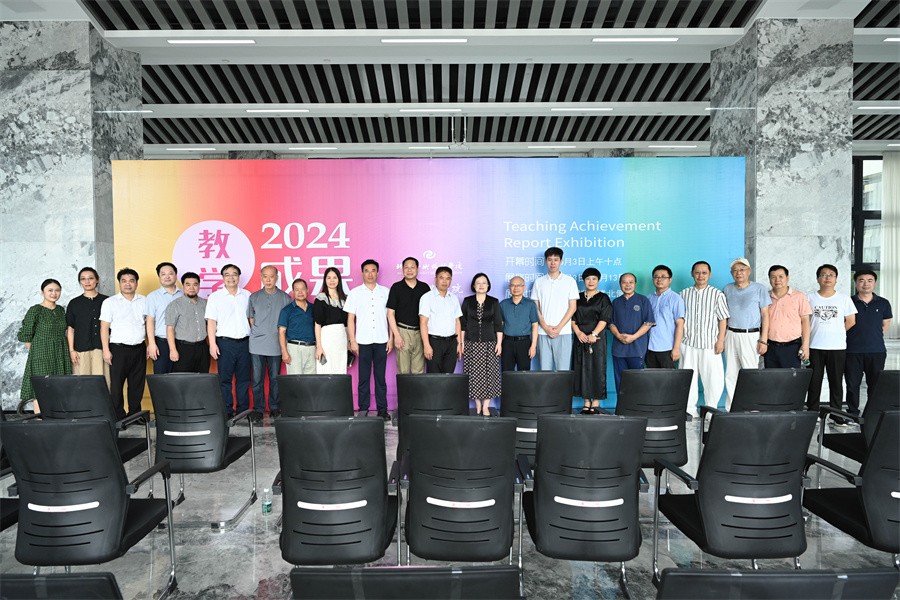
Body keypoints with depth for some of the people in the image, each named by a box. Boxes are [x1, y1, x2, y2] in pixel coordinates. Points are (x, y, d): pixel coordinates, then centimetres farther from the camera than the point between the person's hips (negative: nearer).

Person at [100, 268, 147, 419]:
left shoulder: (144, 301, 11)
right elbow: (104, 327, -1)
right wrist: (106, 350, -8)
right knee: (116, 383, -2)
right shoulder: (110, 302, 3)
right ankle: (118, 416, 5)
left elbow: (148, 324, 14)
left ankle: (135, 414, 17)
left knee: (137, 383, 7)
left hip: (139, 348, 3)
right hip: (119, 348, -3)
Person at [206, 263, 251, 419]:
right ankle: (227, 412, 6)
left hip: (244, 342, 3)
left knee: (244, 378, 6)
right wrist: (212, 344, -10)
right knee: (225, 379, -1)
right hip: (225, 342, -2)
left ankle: (243, 411, 14)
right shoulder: (215, 297, 3)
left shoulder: (247, 295, 11)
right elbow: (211, 322, -2)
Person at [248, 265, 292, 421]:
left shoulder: (285, 298, 4)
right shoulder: (254, 297, 8)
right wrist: (256, 333, 6)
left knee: (275, 378, 6)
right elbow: (250, 318, 15)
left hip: (276, 345, -1)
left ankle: (275, 408, 18)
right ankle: (258, 409, 12)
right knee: (257, 379, 3)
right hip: (257, 345, 1)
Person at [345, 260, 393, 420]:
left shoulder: (385, 292, 8)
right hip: (363, 341, -1)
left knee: (381, 376, 4)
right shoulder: (355, 293, 5)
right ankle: (363, 409, 11)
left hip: (381, 341, 1)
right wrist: (352, 341, -2)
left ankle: (382, 409, 12)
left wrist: (391, 338, 2)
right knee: (364, 377, 3)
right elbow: (350, 319, 4)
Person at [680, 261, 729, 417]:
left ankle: (711, 409, 15)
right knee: (688, 377, 3)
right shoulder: (684, 294, 9)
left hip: (709, 344, -2)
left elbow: (723, 319, 2)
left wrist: (721, 340, -5)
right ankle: (689, 409, 13)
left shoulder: (717, 294, 2)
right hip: (688, 342, 2)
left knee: (713, 378, 0)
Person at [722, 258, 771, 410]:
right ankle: (730, 410, 14)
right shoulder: (727, 289, 10)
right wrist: (722, 338, 7)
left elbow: (765, 315, -2)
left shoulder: (759, 289, 0)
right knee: (730, 375, 6)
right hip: (731, 335, 4)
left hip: (750, 336, -4)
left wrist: (763, 340, -8)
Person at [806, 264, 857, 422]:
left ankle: (836, 414, 15)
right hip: (814, 347, 0)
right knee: (814, 381, 4)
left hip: (837, 347, 0)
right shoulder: (810, 297, 4)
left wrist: (836, 332, 5)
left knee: (836, 382, 5)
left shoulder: (844, 298, 5)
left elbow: (851, 321, 7)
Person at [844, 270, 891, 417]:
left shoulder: (883, 303, 6)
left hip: (877, 351, 1)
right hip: (852, 351, -1)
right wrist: (855, 337, 3)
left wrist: (874, 337, 7)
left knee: (875, 384, 6)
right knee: (852, 384, 5)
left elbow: (885, 325, 15)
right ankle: (852, 413, 15)